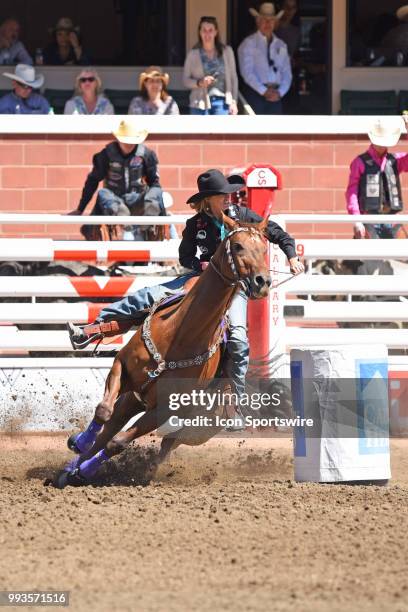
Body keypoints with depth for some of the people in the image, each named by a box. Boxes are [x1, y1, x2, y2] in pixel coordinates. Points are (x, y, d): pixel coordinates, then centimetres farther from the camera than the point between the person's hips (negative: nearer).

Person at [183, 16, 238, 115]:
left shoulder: (227, 51, 7)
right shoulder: (193, 54, 5)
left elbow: (233, 78, 9)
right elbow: (185, 80, 5)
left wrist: (234, 102, 3)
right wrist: (199, 83, -15)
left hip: (221, 101, 0)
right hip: (200, 103, 0)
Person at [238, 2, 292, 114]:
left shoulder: (281, 45, 14)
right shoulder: (249, 43, -1)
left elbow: (287, 73, 12)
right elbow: (247, 72, -9)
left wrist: (280, 92, -5)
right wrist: (264, 91, -14)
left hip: (276, 96, 4)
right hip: (255, 94, -4)